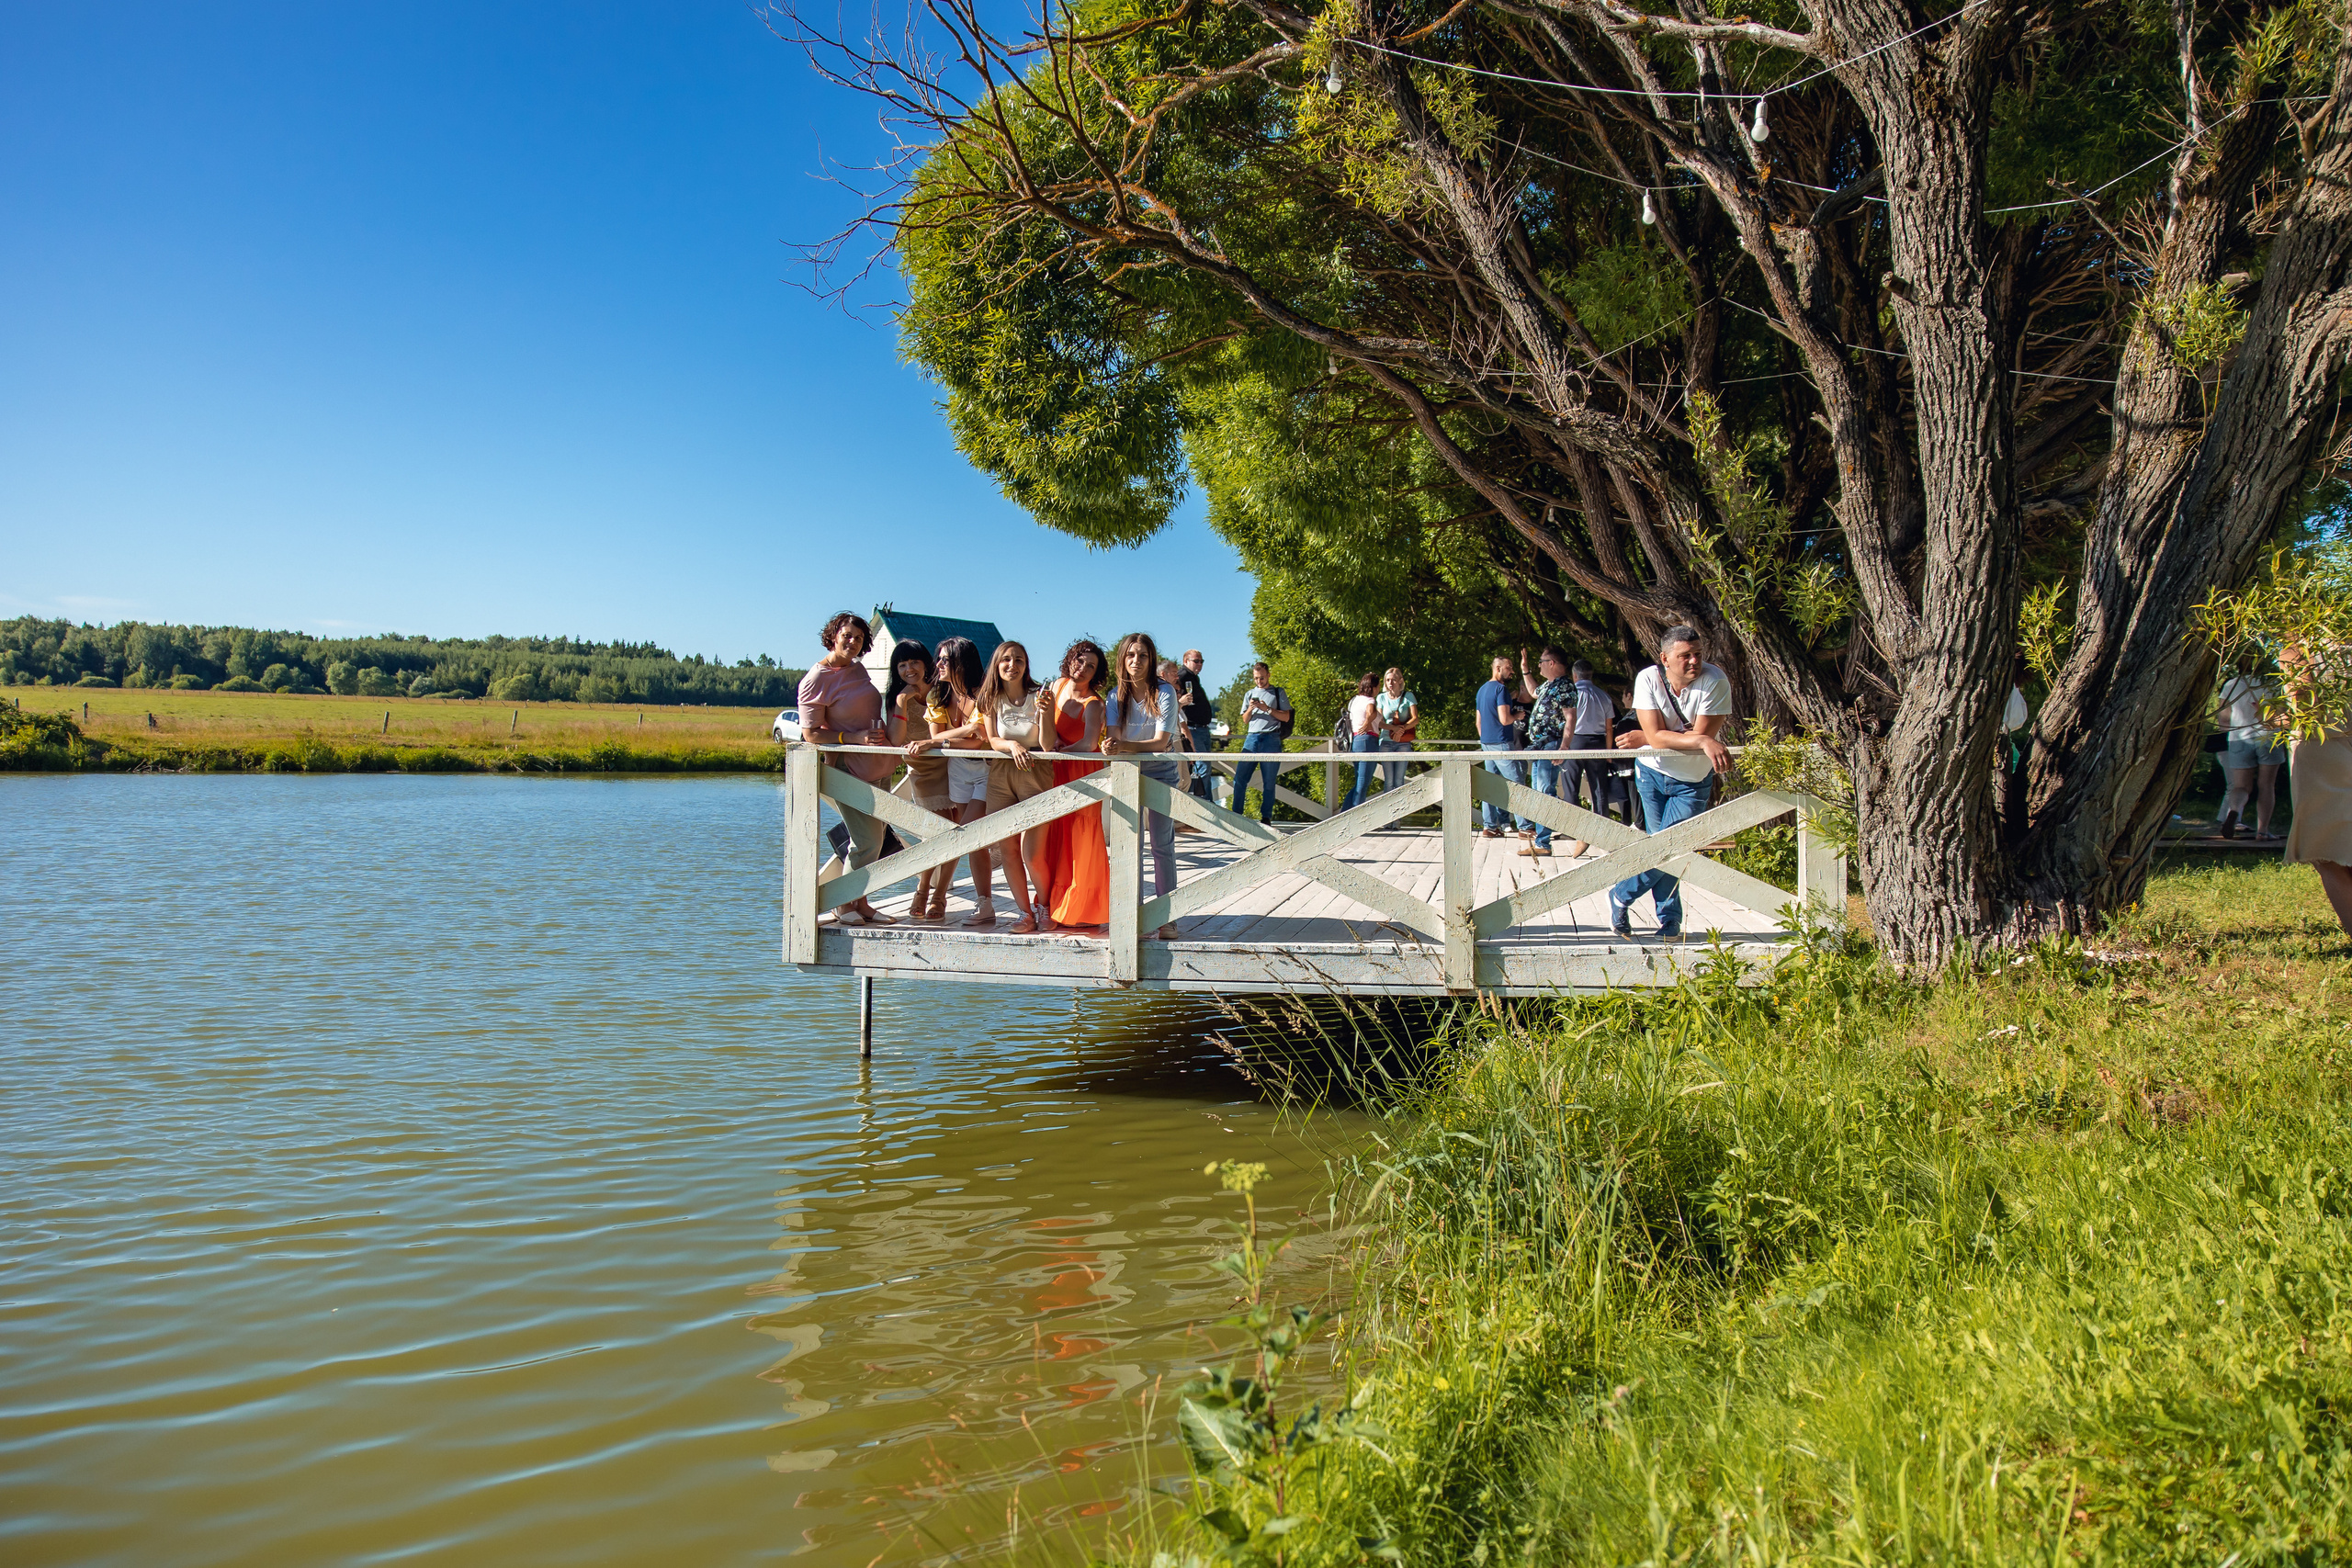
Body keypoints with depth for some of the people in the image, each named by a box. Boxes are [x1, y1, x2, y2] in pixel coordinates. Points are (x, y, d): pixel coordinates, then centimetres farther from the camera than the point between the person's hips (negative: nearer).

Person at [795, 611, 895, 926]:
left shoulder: (858, 669, 10)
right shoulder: (817, 679, -13)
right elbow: (811, 733, -15)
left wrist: (884, 732, 9)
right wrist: (855, 739, -22)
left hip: (878, 766, 8)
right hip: (849, 767, -8)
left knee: (874, 839, 10)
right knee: (866, 841, -8)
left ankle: (861, 902, 20)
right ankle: (842, 904, 8)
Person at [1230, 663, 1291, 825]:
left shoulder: (1278, 693, 10)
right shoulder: (1249, 694, 20)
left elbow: (1286, 717, 3)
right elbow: (1245, 720, 18)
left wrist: (1268, 709, -9)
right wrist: (1250, 709, -2)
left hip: (1271, 739, -3)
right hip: (1251, 738, 3)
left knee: (1269, 782, -2)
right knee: (1240, 778, -5)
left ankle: (1266, 817, 2)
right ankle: (1236, 815, 1)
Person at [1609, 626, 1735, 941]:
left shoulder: (1715, 681, -21)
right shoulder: (1648, 679, -15)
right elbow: (1657, 737, -24)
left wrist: (1644, 739, -23)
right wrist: (1704, 741, -37)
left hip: (1693, 782, -1)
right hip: (1653, 774, 1)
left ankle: (1621, 897, 14)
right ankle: (1670, 920, 20)